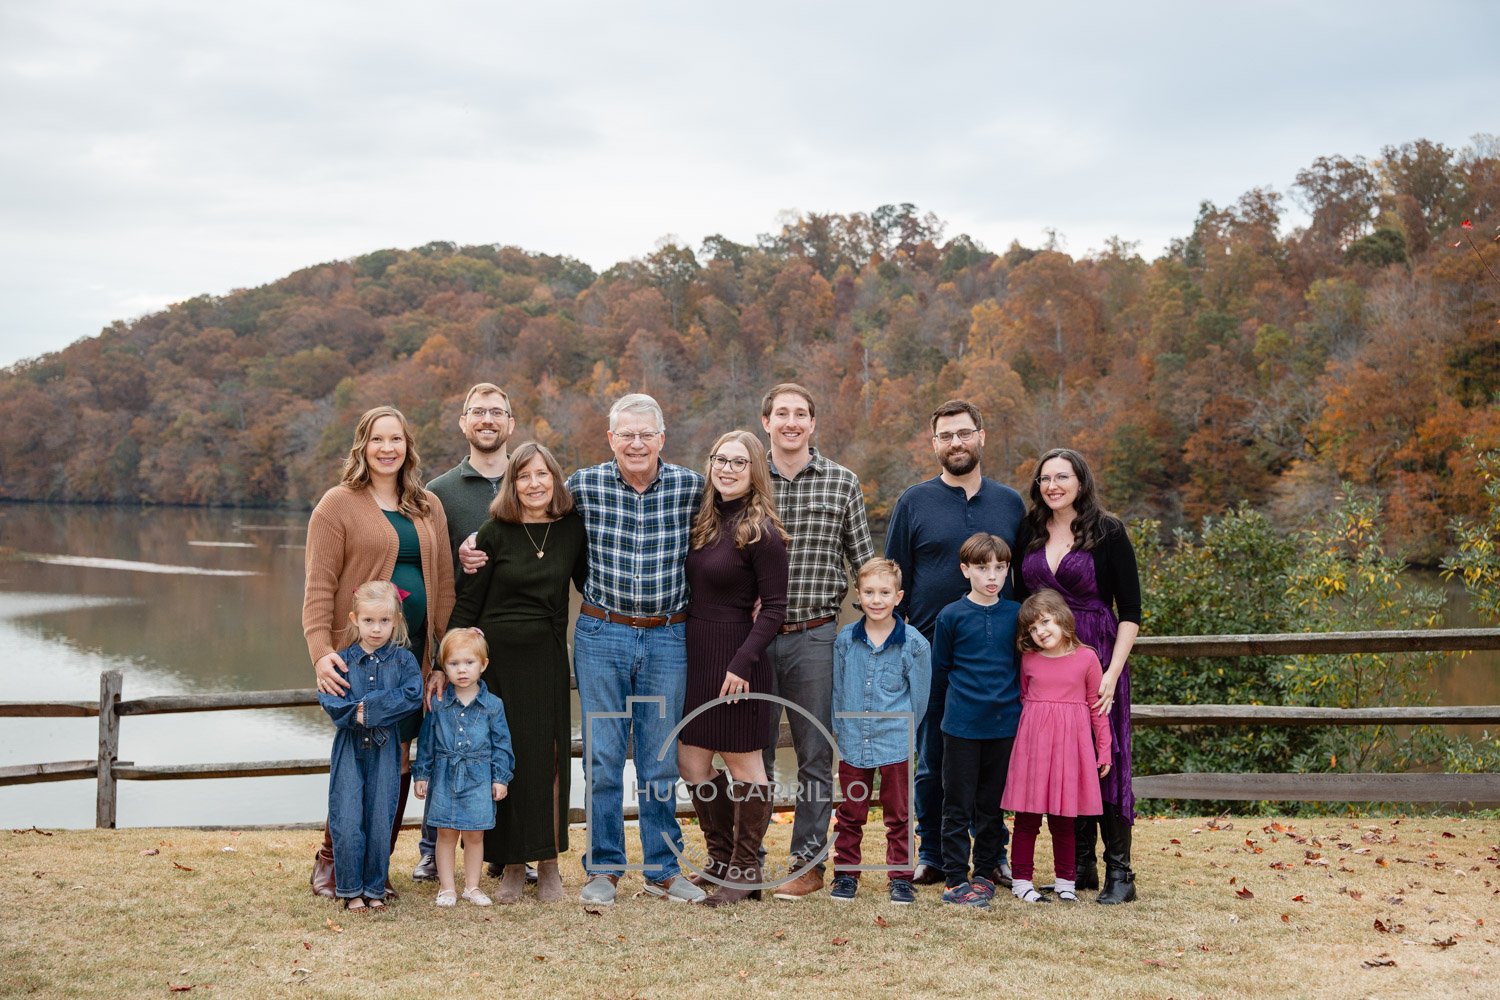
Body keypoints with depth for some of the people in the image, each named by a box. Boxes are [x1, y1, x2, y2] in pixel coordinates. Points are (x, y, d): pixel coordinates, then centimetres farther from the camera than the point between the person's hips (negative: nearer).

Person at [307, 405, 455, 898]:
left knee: (399, 758, 2)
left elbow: (443, 583, 15)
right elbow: (318, 585, -7)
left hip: (416, 654, 5)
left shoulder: (429, 507, 15)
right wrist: (320, 650, -19)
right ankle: (331, 859, 13)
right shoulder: (338, 504, -1)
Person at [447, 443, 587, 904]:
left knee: (549, 757, 2)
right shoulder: (496, 532, -4)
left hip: (547, 658, 2)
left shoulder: (572, 528, 3)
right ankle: (510, 865, 14)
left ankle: (548, 863, 14)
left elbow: (589, 585, 16)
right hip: (496, 654, -2)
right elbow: (467, 604, -1)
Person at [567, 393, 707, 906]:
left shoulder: (691, 487, -2)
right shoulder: (584, 485, -3)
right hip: (601, 636, 0)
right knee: (602, 757, 3)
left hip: (668, 638, 1)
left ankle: (663, 868, 19)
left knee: (662, 760, 8)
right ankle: (603, 868, 15)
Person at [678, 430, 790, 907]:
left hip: (735, 657, -8)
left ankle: (745, 870, 13)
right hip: (695, 653, 8)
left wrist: (743, 662, -20)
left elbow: (775, 607, -13)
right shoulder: (704, 521, 10)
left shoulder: (762, 532, -11)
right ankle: (720, 857, 26)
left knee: (743, 766, 2)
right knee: (692, 763, 11)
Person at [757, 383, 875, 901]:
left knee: (815, 755, 4)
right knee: (754, 754, 8)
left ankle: (808, 862, 13)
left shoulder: (842, 482, 3)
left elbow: (863, 561, 7)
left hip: (815, 636, -1)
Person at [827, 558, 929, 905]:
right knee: (850, 815, 11)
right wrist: (843, 730, 6)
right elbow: (837, 691, 9)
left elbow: (919, 698, 1)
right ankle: (845, 874, 22)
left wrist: (901, 732, 4)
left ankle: (901, 878, 17)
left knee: (899, 816, 8)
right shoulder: (845, 640, 1)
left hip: (896, 746, -2)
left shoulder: (914, 644, -5)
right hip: (853, 746, 2)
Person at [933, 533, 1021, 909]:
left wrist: (1009, 697, 8)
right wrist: (967, 694, 6)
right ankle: (955, 880, 8)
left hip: (1004, 726, 2)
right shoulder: (951, 616, -4)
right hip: (961, 726, -2)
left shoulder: (1016, 614, 3)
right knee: (958, 806, 2)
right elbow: (941, 668, 5)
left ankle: (985, 874, 21)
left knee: (991, 806, 11)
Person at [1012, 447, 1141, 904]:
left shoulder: (1108, 532, -4)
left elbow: (1130, 609, -6)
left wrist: (1113, 672, -14)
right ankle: (1080, 864, 15)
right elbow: (1019, 601, 16)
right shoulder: (1029, 533, 9)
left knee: (1104, 758, -5)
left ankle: (1119, 871, 1)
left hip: (1096, 657, -4)